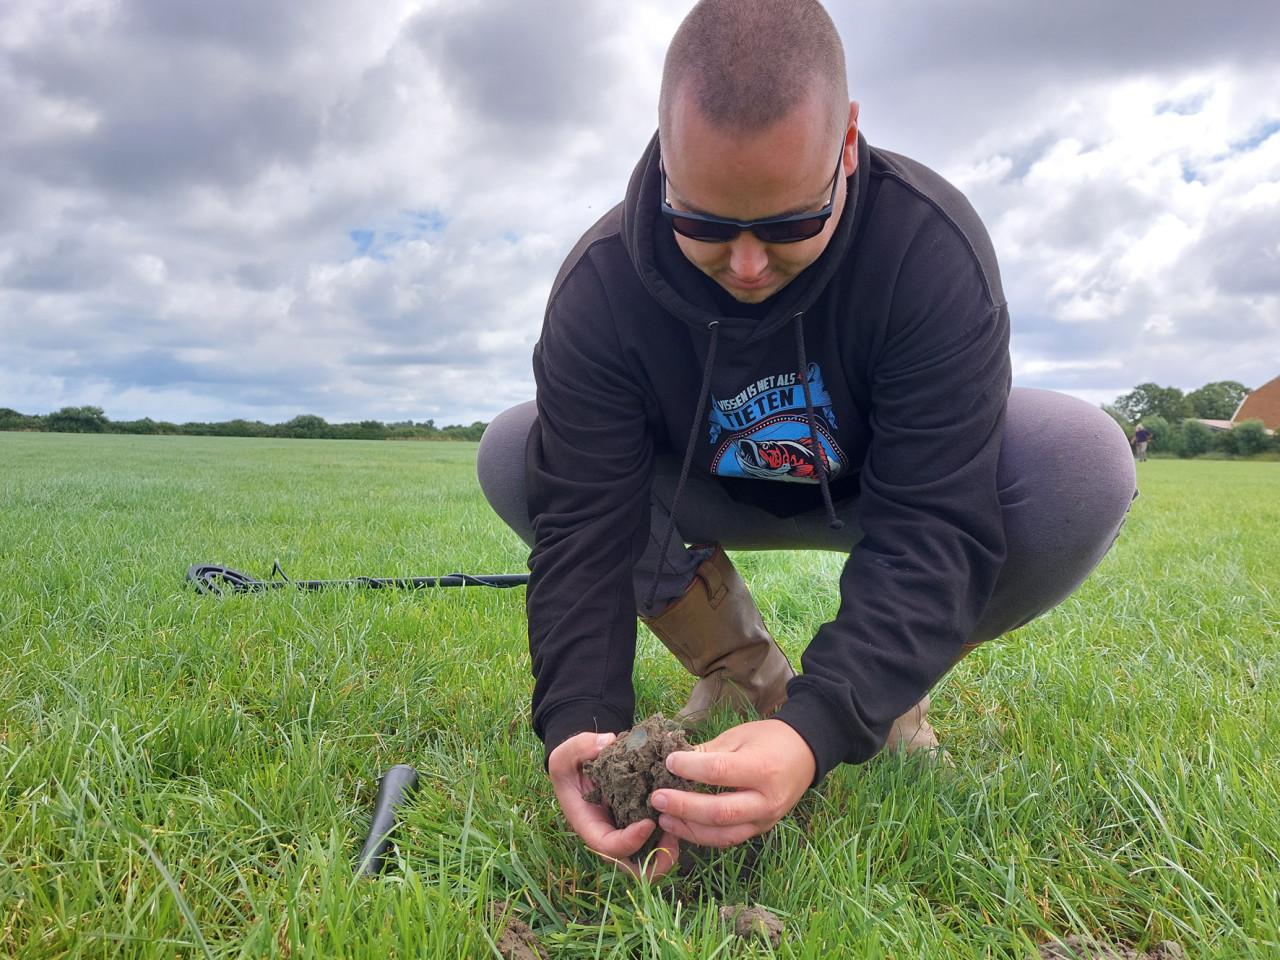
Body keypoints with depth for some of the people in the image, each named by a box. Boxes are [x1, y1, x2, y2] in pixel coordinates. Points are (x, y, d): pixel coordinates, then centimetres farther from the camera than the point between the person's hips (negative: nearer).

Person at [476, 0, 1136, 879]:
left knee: (1083, 467, -32)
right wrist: (579, 721, -42)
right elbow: (582, 522, -27)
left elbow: (932, 530, -36)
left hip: (885, 487, -1)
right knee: (516, 458, -21)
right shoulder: (602, 283, -25)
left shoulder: (932, 245, -31)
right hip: (709, 494, 2)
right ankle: (743, 670, -5)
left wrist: (816, 728, -49)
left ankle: (900, 689, -4)